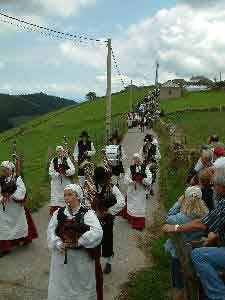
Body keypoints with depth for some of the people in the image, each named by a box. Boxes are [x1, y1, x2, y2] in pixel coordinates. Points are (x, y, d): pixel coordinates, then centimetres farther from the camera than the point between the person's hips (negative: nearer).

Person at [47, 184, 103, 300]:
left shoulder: (87, 213, -9)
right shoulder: (58, 213, 3)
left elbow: (97, 232, -21)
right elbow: (51, 231, -5)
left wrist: (78, 242, -22)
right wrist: (59, 244, -21)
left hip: (81, 258, -3)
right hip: (61, 256, 3)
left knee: (81, 284, 13)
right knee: (61, 285, 16)